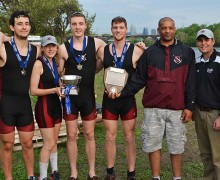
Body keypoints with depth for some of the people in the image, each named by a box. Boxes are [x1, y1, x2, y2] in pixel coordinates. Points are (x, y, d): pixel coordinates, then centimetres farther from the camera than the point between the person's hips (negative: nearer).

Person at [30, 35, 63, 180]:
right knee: (49, 143, -2)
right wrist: (54, 90, -25)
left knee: (54, 141, 15)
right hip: (44, 107, -7)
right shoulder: (39, 64, -14)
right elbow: (33, 90, -17)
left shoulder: (55, 63, 8)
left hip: (56, 105, 7)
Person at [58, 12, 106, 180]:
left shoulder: (95, 43, -4)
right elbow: (59, 74, 1)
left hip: (88, 96, 1)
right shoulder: (63, 48, -5)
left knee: (89, 135, 10)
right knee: (71, 135, 8)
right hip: (70, 96, 0)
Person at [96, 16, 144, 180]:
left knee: (129, 137, 9)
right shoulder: (103, 51, 1)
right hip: (109, 99, 2)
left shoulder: (136, 51, -7)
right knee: (110, 136, 9)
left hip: (128, 99, -2)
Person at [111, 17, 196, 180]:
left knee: (176, 146, 8)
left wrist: (189, 106, -3)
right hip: (152, 108, 1)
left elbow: (191, 82, 2)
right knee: (153, 144, 8)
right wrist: (122, 92, -8)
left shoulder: (186, 52, 5)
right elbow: (139, 79, 4)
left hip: (176, 109, -1)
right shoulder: (149, 52, 7)